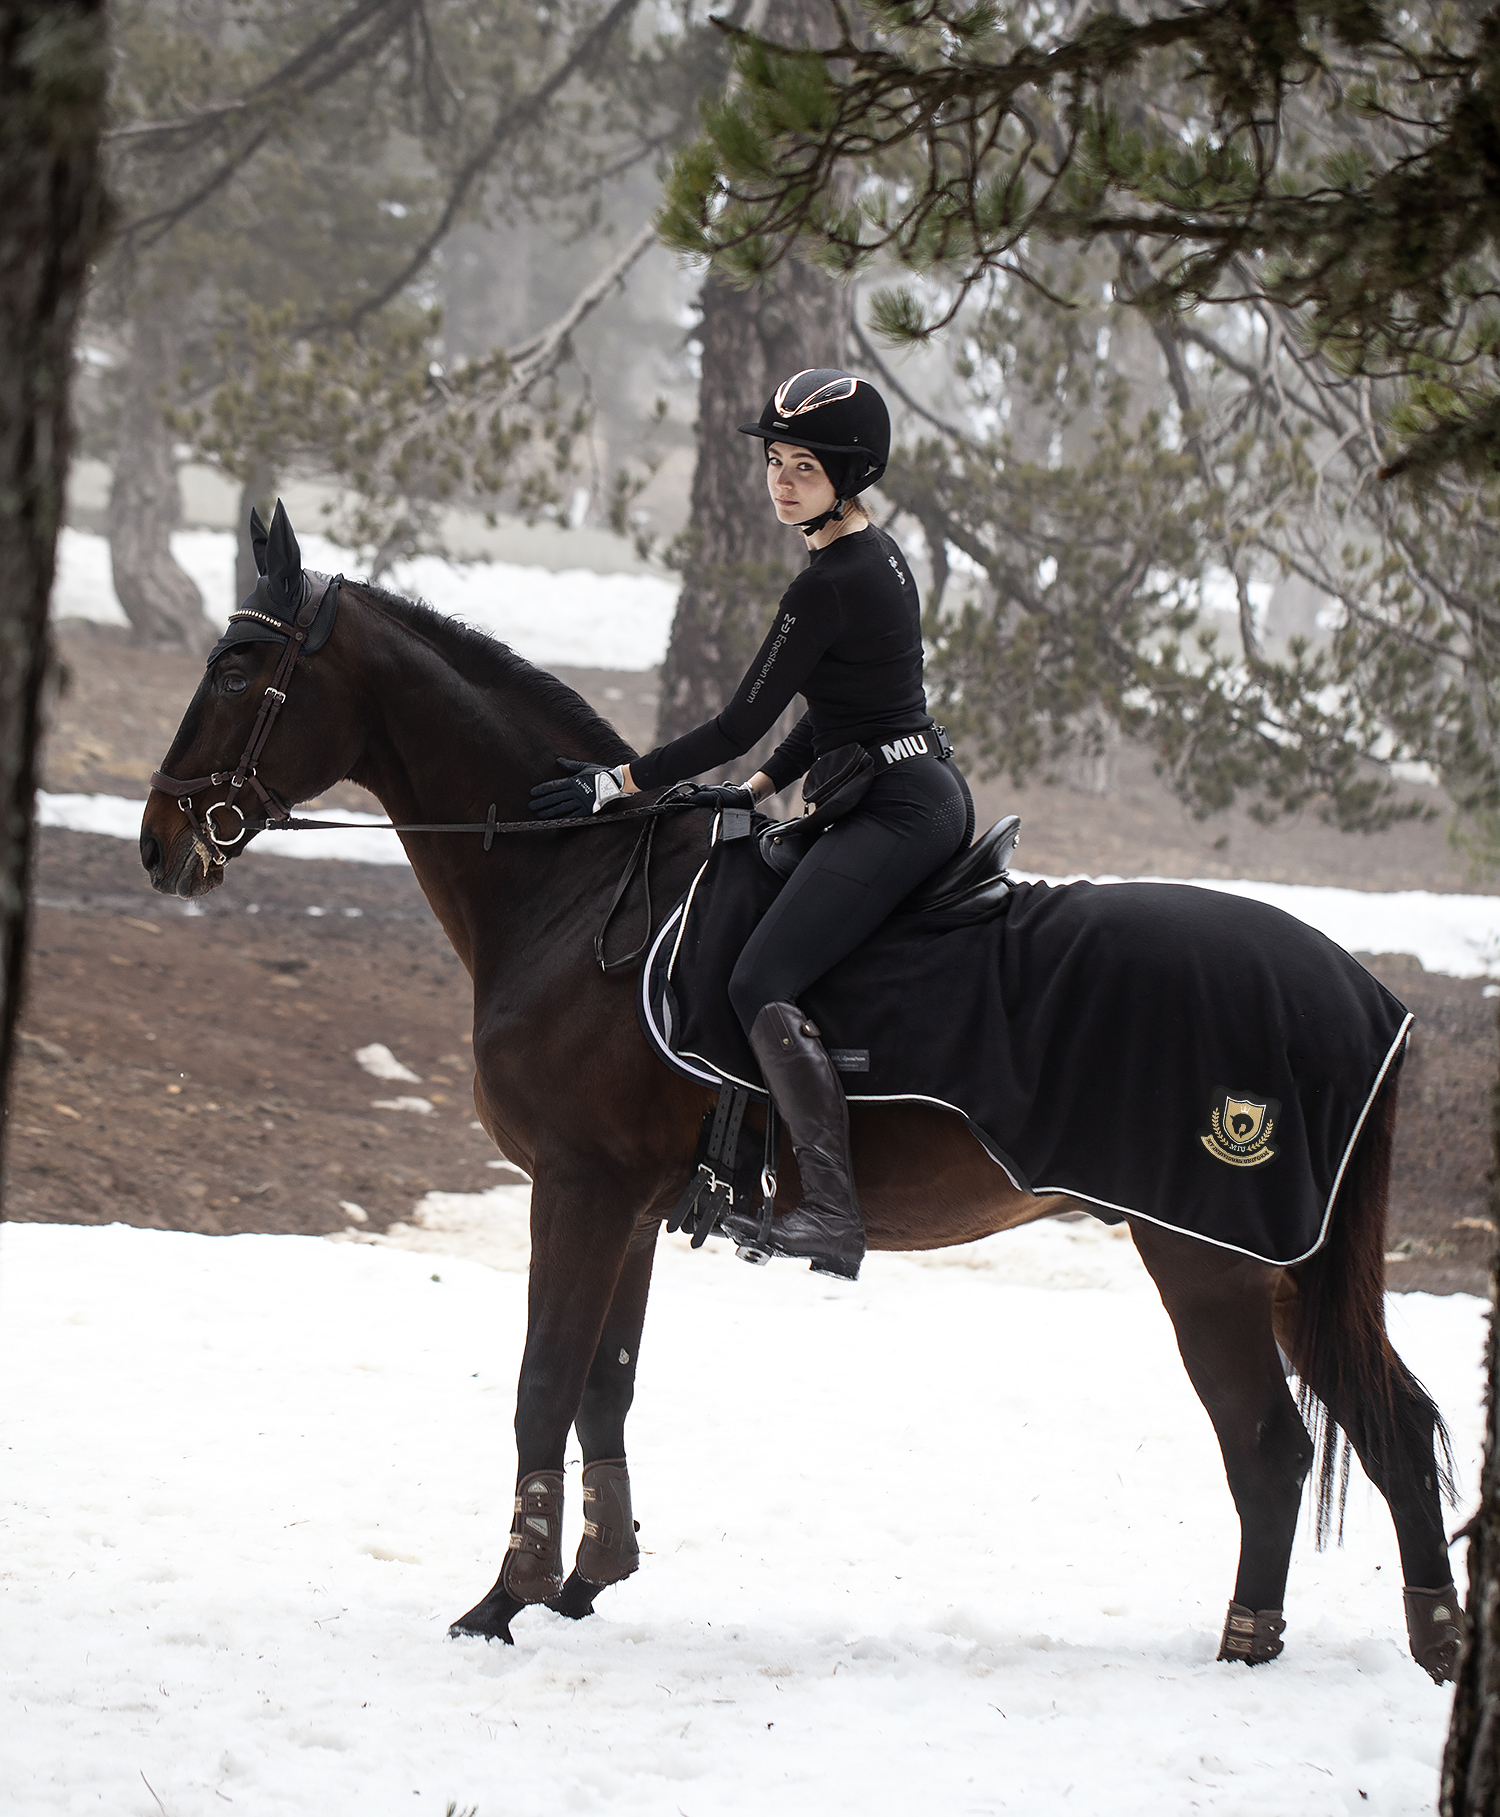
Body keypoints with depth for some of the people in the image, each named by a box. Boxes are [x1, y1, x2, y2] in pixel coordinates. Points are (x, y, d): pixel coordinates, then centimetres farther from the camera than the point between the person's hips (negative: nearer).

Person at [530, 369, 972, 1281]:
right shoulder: (879, 556, 14)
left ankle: (833, 1214, -30)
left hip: (896, 813, -11)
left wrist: (617, 783, -9)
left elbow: (741, 724, -14)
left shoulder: (828, 585, -16)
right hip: (933, 793, 11)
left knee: (762, 984, -21)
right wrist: (758, 790, 18)